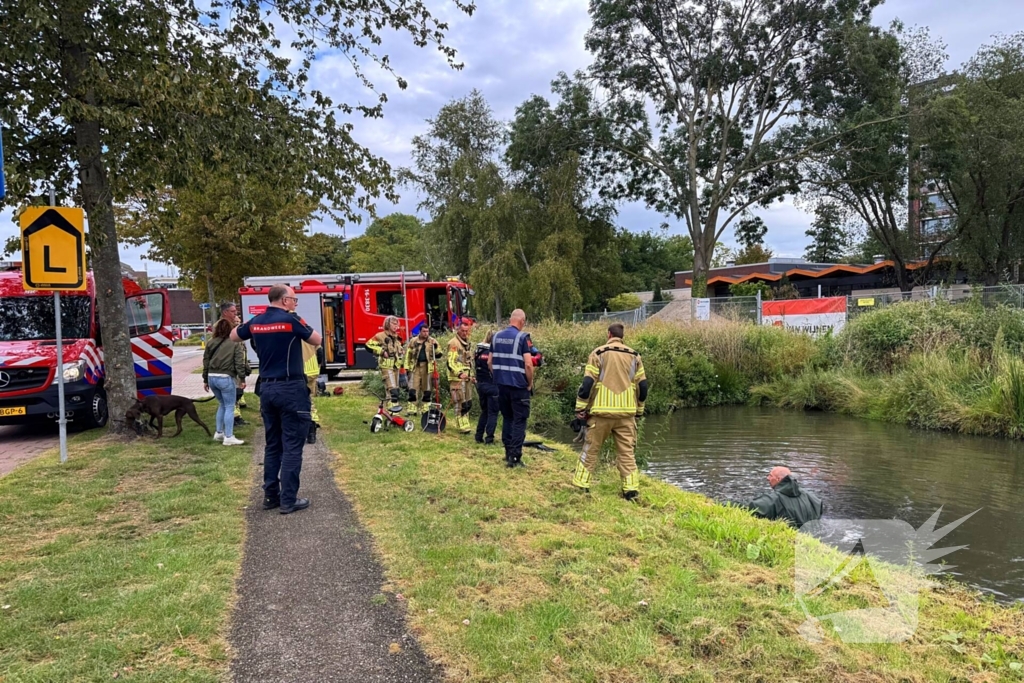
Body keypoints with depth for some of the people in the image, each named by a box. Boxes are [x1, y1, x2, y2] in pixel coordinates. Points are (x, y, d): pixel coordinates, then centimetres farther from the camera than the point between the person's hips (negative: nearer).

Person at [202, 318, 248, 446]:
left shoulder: (211, 343, 12)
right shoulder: (235, 343, -2)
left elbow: (206, 361, 14)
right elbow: (239, 363, -7)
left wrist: (205, 380, 20)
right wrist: (242, 378, 0)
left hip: (212, 377, 6)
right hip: (226, 378, -6)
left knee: (222, 404, 23)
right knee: (229, 407, 1)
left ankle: (219, 433, 27)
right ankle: (228, 437, -1)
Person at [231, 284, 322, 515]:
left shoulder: (256, 322, 7)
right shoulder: (290, 320, -11)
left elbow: (233, 336, 26)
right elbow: (317, 340, 2)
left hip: (267, 388, 7)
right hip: (291, 388, -6)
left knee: (273, 444, 15)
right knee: (292, 446, -2)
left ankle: (270, 495, 20)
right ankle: (288, 500, 0)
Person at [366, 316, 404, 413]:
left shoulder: (396, 338, 15)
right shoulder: (380, 336, -10)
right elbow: (369, 345, -13)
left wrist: (400, 360, 15)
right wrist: (382, 352, -17)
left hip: (396, 366, 8)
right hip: (386, 366, -8)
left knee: (395, 386, 11)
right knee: (391, 387, -18)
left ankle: (395, 403, 20)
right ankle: (393, 404, -19)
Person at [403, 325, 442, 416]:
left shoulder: (433, 341, 7)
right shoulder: (413, 341, 7)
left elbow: (439, 355, 8)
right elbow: (408, 355, 10)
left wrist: (436, 347, -10)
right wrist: (406, 367, 5)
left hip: (428, 368, 0)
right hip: (415, 367, 0)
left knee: (427, 390, 5)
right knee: (413, 390, -4)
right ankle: (412, 410, 2)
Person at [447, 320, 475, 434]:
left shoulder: (466, 343, 17)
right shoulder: (454, 343, -12)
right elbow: (451, 362, -21)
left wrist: (471, 375, 24)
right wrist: (459, 373, -34)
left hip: (467, 378, 9)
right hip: (457, 378, -9)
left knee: (468, 403, 14)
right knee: (460, 403, -7)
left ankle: (465, 423, 25)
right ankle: (463, 426, -2)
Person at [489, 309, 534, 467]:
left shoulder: (496, 336, 7)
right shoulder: (522, 337, -11)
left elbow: (490, 362, 11)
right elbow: (528, 364, -16)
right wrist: (530, 383, -4)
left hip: (502, 385, 6)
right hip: (519, 386, -6)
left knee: (507, 418, 18)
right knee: (519, 421, 1)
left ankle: (508, 453, 23)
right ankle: (515, 457, -1)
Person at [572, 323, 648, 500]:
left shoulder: (598, 353, -2)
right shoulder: (634, 356, 9)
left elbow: (587, 383, -7)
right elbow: (642, 386, 10)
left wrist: (581, 408, 0)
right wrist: (639, 410, 21)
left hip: (601, 412, -2)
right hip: (626, 413, 2)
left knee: (591, 449, 9)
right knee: (627, 452, 8)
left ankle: (581, 485, 12)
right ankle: (631, 489, 5)